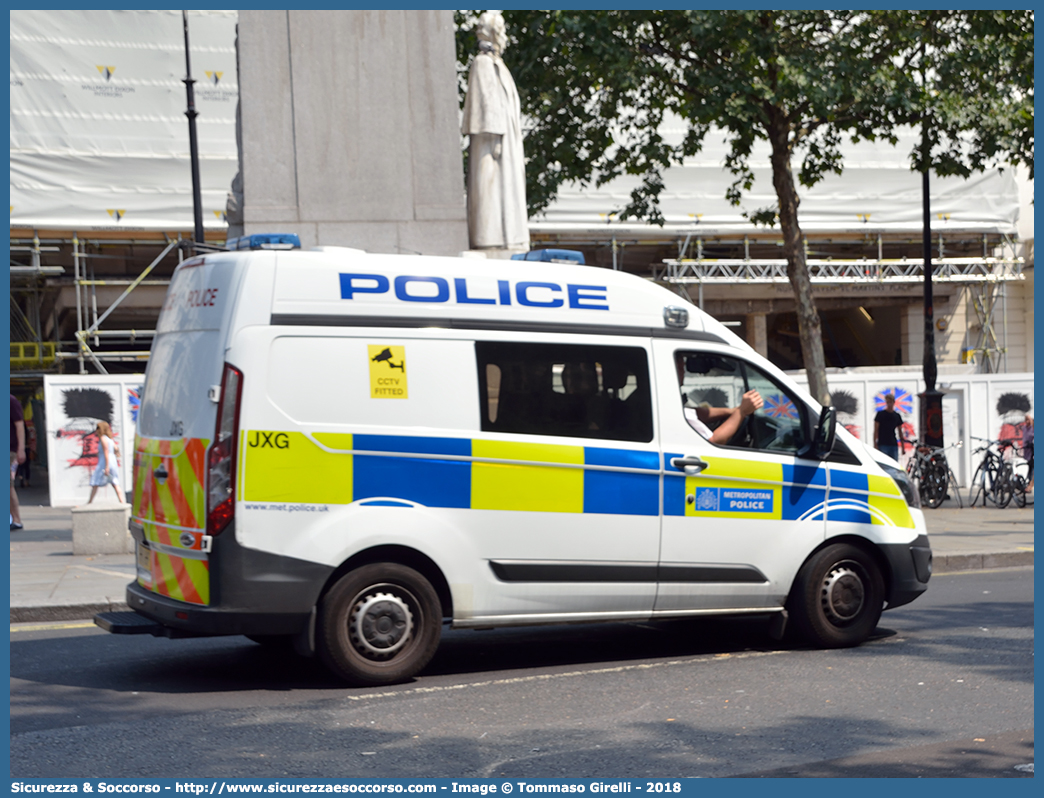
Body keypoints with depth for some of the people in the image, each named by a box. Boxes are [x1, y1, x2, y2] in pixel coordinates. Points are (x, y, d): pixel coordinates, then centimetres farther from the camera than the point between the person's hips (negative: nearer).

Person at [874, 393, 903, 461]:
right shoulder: (880, 414, 2)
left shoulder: (897, 416, 13)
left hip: (894, 445, 4)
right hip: (882, 444, -4)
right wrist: (875, 444, -9)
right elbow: (876, 430, -1)